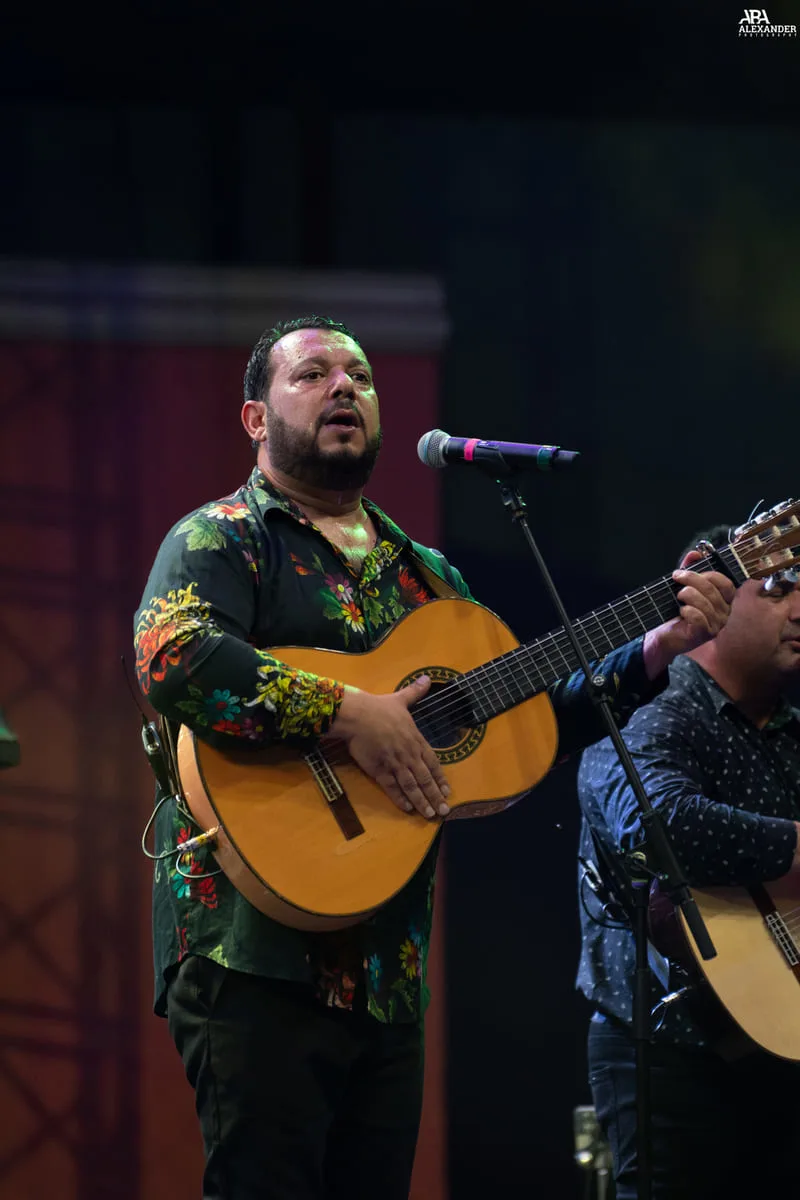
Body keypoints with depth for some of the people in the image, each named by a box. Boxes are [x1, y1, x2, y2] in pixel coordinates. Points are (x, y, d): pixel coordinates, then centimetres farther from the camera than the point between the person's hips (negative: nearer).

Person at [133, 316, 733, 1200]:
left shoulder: (426, 577, 22)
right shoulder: (222, 541, 0)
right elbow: (171, 660, -21)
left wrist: (659, 649, 8)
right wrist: (348, 715, -23)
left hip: (387, 963, 7)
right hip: (259, 951, -7)